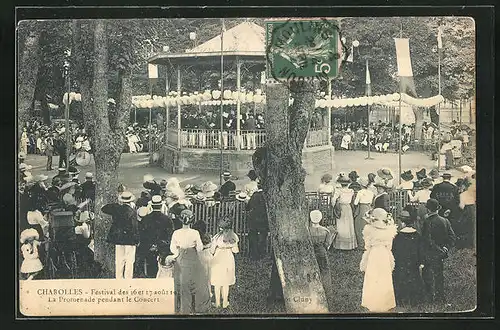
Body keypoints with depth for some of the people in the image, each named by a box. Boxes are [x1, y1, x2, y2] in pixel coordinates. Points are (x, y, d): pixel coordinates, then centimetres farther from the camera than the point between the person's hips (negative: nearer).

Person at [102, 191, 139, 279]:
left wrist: (115, 204, 13)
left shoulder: (116, 209, -1)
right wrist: (136, 240, -4)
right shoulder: (132, 212, -11)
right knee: (129, 262, 2)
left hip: (118, 239, 4)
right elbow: (135, 227, -11)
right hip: (130, 240, -4)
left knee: (119, 262, 10)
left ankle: (119, 280, 13)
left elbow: (103, 209, 15)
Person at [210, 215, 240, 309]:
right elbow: (235, 250, -1)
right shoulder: (233, 237, -11)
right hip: (229, 260, 3)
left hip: (218, 260, -3)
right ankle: (225, 303, 24)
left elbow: (212, 250, -10)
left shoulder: (217, 237, -20)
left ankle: (217, 303, 21)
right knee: (226, 282, 16)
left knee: (217, 283, 12)